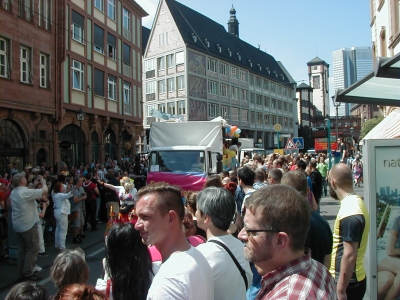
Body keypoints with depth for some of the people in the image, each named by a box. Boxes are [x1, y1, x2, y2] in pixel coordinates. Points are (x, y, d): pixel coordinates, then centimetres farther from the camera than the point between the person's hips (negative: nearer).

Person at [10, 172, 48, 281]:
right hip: (28, 225, -9)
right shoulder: (25, 192, -20)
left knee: (22, 250, 15)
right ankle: (28, 273, 2)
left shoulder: (13, 192, 7)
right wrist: (42, 181, -4)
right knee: (33, 249, 0)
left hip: (17, 225, 9)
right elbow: (45, 191, -20)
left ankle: (22, 272, 21)